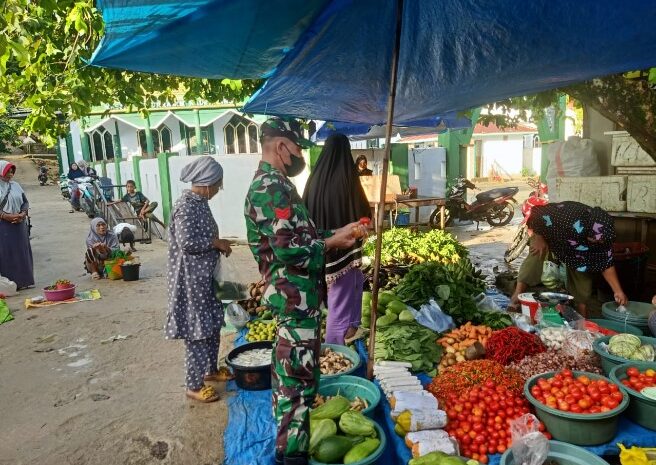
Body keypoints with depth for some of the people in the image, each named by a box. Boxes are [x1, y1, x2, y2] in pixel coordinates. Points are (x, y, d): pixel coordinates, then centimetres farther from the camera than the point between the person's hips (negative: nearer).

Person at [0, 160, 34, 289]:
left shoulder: (15, 185, 9)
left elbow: (25, 202, 11)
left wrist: (23, 214, -6)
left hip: (19, 224, 4)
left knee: (22, 252, 8)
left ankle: (24, 280, 16)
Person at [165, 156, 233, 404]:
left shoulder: (200, 202, 10)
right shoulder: (186, 205, -20)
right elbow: (187, 242, -26)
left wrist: (218, 244, 4)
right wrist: (217, 243, -16)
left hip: (205, 276, 10)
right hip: (191, 279, -10)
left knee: (212, 325, 20)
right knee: (197, 331, 1)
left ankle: (211, 370, 38)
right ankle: (194, 386, 15)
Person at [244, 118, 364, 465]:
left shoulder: (272, 184, 14)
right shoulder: (272, 188, -19)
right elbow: (289, 248, -25)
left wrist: (335, 233, 9)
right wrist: (333, 243, -12)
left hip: (293, 296, 11)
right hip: (295, 297, -11)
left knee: (288, 372, 21)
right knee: (299, 376, 0)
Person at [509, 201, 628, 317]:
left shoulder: (602, 235, -28)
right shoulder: (563, 216, -46)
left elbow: (606, 264, -17)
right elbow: (534, 211, -33)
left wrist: (618, 291, -17)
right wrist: (539, 238, -29)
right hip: (547, 231, -3)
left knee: (583, 277, -5)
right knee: (537, 255, -30)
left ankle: (583, 316, 8)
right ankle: (518, 293, -30)